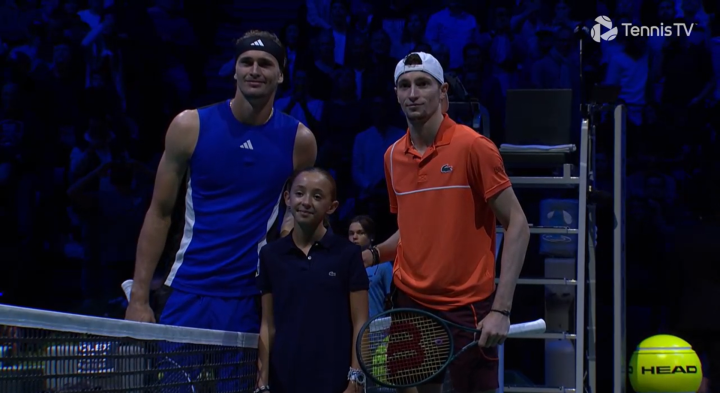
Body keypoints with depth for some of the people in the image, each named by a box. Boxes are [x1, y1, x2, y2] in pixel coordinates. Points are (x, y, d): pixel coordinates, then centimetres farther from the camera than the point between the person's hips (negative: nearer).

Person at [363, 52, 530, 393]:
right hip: (409, 302, 5)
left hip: (467, 305, -5)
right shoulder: (393, 156, 7)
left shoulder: (473, 147, -10)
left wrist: (501, 309, -18)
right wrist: (373, 254, 0)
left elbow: (517, 226, -11)